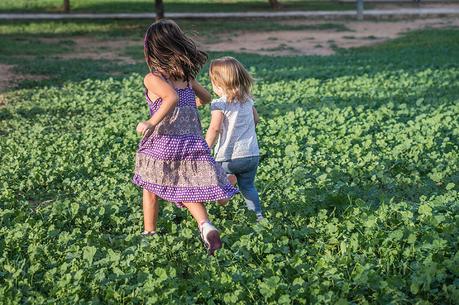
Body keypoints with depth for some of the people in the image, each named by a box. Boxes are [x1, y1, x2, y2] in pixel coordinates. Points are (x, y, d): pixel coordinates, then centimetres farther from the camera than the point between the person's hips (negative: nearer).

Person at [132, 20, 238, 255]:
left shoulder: (153, 78, -9)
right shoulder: (186, 75, 10)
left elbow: (172, 97, -27)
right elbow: (206, 97, 23)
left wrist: (151, 122, -26)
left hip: (162, 145, -4)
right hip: (191, 143, 4)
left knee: (151, 187, 19)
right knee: (188, 191, 9)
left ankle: (149, 232, 31)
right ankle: (206, 226, -16)